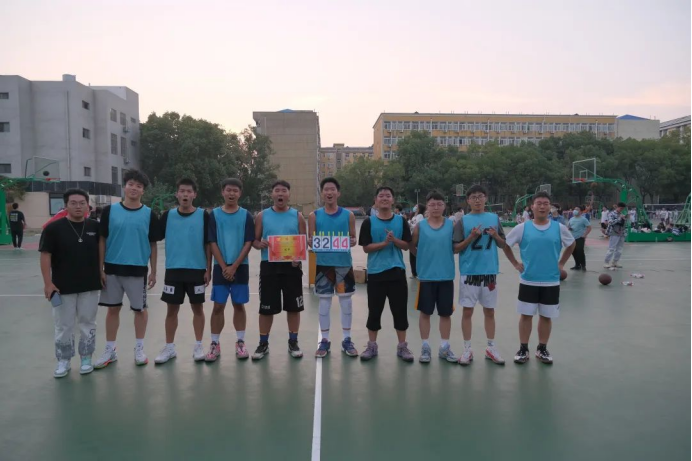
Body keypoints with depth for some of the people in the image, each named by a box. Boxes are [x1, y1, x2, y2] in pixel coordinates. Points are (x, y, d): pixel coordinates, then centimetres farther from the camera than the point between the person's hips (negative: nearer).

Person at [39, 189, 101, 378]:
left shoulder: (95, 227, 1)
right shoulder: (53, 228, -6)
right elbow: (45, 256, -6)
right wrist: (48, 283, -11)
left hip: (90, 286, 2)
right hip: (62, 287, -2)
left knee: (88, 323, 11)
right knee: (64, 326, 9)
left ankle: (86, 358, 25)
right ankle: (63, 360, 24)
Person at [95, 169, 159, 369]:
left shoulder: (149, 214, -1)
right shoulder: (110, 211, 0)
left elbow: (153, 245, 3)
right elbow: (102, 241, 3)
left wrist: (153, 272, 1)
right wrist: (100, 268, -1)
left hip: (138, 270, -1)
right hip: (112, 269, 1)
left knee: (140, 309, 8)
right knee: (113, 309, 10)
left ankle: (139, 349, 24)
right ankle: (110, 350, 23)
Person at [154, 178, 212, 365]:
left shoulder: (203, 216, -3)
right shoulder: (168, 215, 2)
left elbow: (208, 244, -1)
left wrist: (208, 269, -3)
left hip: (197, 270, -1)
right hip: (173, 270, 1)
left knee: (198, 308, 8)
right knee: (172, 309, 8)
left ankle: (198, 346, 20)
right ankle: (169, 347, 20)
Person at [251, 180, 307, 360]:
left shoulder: (297, 216, 4)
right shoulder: (262, 216, 5)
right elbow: (254, 240, 8)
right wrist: (260, 244, -16)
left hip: (291, 265, 0)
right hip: (269, 265, 0)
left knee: (293, 306, 6)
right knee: (266, 308, 5)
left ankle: (293, 342, 21)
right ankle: (263, 344, 18)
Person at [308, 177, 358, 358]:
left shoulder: (348, 215, 2)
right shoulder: (314, 216, 2)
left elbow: (353, 238, 7)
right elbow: (309, 241, 5)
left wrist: (351, 242, -15)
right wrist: (313, 244, -18)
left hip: (344, 264, 0)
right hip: (323, 264, 0)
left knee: (346, 302, 7)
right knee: (324, 302, 6)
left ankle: (347, 340, 20)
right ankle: (324, 341, 18)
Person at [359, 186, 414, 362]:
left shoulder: (401, 221, 4)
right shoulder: (369, 222, 0)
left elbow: (406, 245, 1)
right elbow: (366, 248, -5)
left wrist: (394, 240, -17)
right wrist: (384, 243, -18)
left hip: (397, 271, 1)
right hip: (375, 272, -1)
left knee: (400, 310, 7)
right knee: (374, 310, 8)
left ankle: (402, 346, 20)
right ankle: (372, 346, 21)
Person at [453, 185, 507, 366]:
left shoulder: (494, 218, 6)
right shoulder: (463, 221, -1)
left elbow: (503, 244, 10)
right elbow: (456, 248, -3)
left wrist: (495, 236, -10)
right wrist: (471, 237, -17)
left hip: (490, 271, 2)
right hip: (469, 272, -2)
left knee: (489, 311, 12)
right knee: (467, 311, 4)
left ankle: (491, 348, 24)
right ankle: (467, 349, 15)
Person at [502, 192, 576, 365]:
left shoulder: (559, 228, -1)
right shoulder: (522, 228, -5)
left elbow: (571, 244, 16)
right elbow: (505, 244, 6)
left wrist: (561, 263, 8)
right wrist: (515, 263, 2)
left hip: (551, 282, 1)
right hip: (528, 281, -1)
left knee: (546, 316, 11)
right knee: (526, 315, 6)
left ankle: (542, 349, 26)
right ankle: (523, 349, 18)